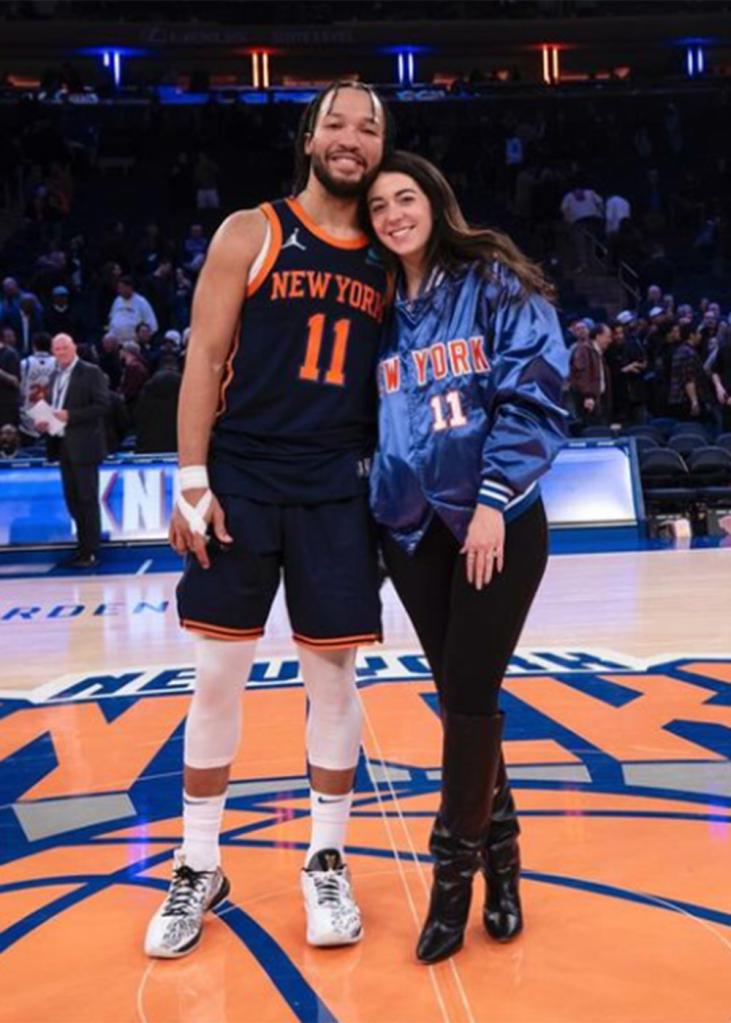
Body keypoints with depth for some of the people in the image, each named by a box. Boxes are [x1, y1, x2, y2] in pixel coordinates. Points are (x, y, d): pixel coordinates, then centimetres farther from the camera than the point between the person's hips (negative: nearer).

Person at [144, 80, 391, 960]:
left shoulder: (387, 258, 11)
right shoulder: (250, 233, 1)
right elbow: (204, 357, -3)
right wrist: (191, 479, -11)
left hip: (337, 491, 3)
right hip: (240, 481, -2)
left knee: (332, 676, 6)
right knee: (218, 676, 3)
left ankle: (326, 863, 22)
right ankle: (198, 869, 20)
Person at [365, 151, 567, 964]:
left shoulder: (493, 279, -2)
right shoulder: (381, 308, 11)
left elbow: (532, 392, -10)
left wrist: (493, 500, -16)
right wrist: (379, 499, 7)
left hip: (497, 518, -4)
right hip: (413, 527, 4)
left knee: (470, 694, -3)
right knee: (455, 695, 9)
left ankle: (455, 874, 14)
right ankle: (498, 852, 28)